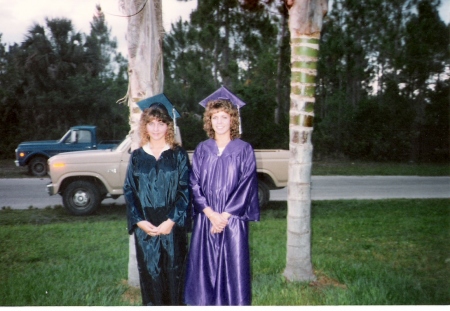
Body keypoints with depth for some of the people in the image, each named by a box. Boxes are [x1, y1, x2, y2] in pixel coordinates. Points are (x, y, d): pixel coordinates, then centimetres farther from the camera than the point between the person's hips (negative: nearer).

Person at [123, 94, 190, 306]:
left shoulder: (179, 155, 1)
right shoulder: (137, 157, 6)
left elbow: (185, 191, -3)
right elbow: (129, 191, 4)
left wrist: (172, 221, -13)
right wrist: (139, 221, -9)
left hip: (173, 226, -1)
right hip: (145, 227, 1)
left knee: (173, 272, 5)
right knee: (149, 273, 5)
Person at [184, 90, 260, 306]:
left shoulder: (244, 150, 1)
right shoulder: (202, 150, 7)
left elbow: (247, 185, -5)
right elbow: (194, 184, 2)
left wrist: (225, 216, -12)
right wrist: (210, 213, -11)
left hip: (233, 220, -2)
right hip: (205, 219, 2)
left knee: (233, 267, 1)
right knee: (204, 267, 6)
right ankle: (205, 302, 22)